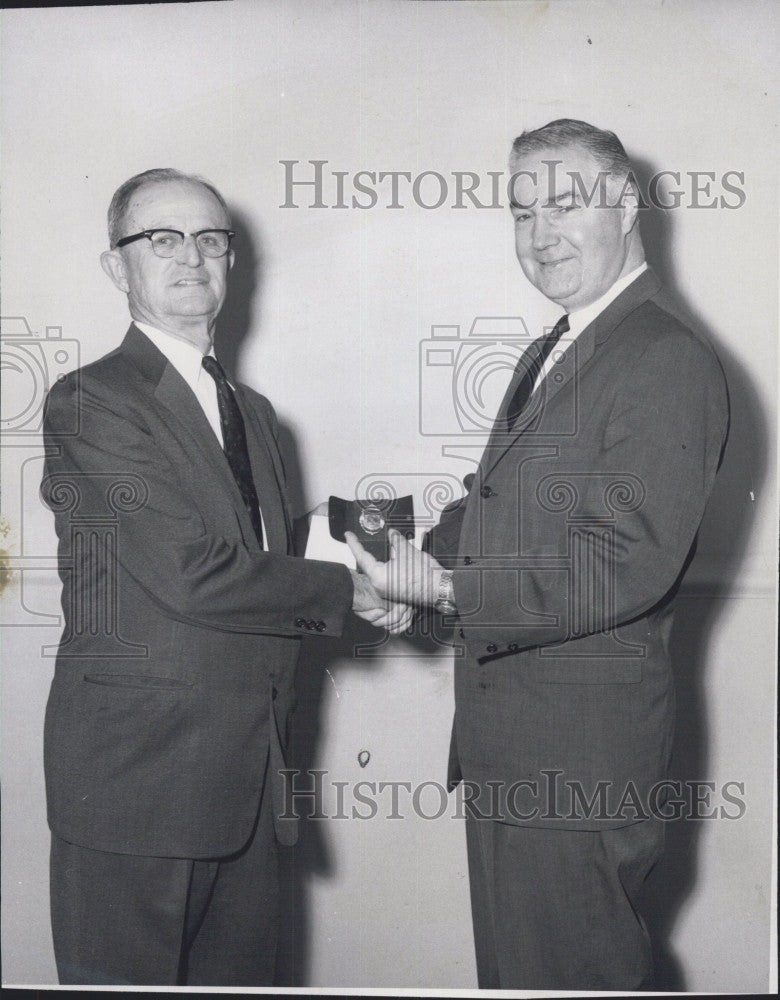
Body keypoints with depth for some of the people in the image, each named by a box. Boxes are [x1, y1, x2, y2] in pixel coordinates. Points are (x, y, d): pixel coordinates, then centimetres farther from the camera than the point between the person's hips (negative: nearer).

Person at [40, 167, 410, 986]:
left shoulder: (251, 410, 18)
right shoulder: (87, 402, -9)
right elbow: (189, 574, -18)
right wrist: (345, 590, -9)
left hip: (245, 779, 7)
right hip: (135, 773, -7)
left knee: (239, 975, 12)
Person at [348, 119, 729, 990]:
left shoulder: (668, 364, -15)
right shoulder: (547, 356, 17)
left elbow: (626, 563, -23)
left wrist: (451, 590, -26)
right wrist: (422, 555, 0)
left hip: (581, 751, -9)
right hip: (505, 737, 9)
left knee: (569, 973, 2)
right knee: (509, 966, 20)